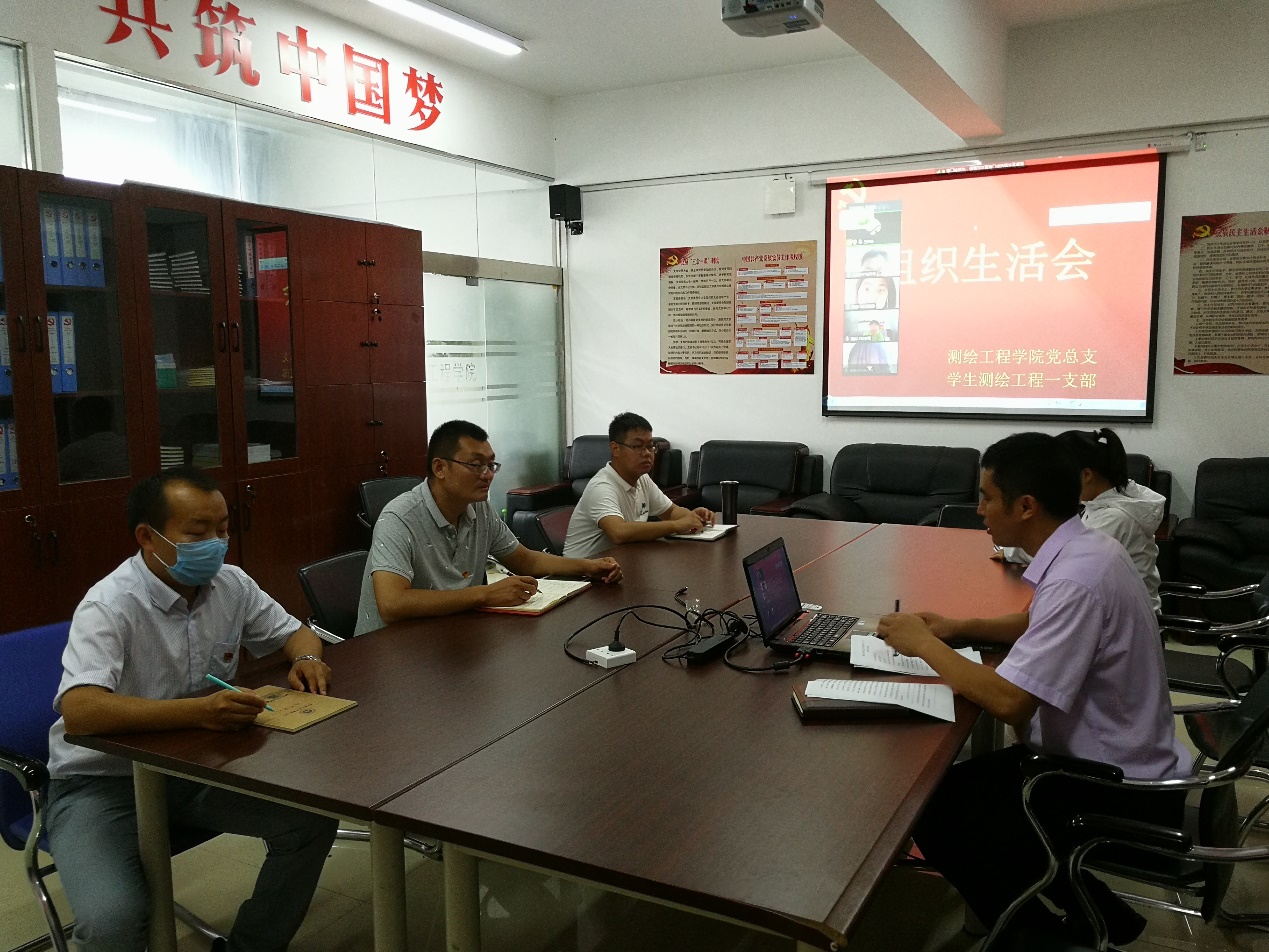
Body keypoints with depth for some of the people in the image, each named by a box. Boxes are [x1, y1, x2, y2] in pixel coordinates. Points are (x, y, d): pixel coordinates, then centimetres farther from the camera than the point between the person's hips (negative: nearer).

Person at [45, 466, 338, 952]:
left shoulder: (230, 584, -4)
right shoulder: (110, 604, -23)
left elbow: (293, 631, 11)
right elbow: (78, 710, -37)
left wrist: (306, 659, -14)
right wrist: (197, 710, -49)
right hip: (104, 781, -5)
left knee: (312, 819, -13)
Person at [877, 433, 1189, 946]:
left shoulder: (1076, 578, -30)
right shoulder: (1085, 548, 0)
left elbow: (1009, 701, -32)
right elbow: (1041, 625, 20)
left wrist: (924, 644, -18)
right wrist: (960, 627, 7)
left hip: (1122, 793, -9)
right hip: (1112, 761, 9)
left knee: (938, 817, -10)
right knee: (961, 786, 12)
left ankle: (1042, 936, 11)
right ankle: (1096, 914, 21)